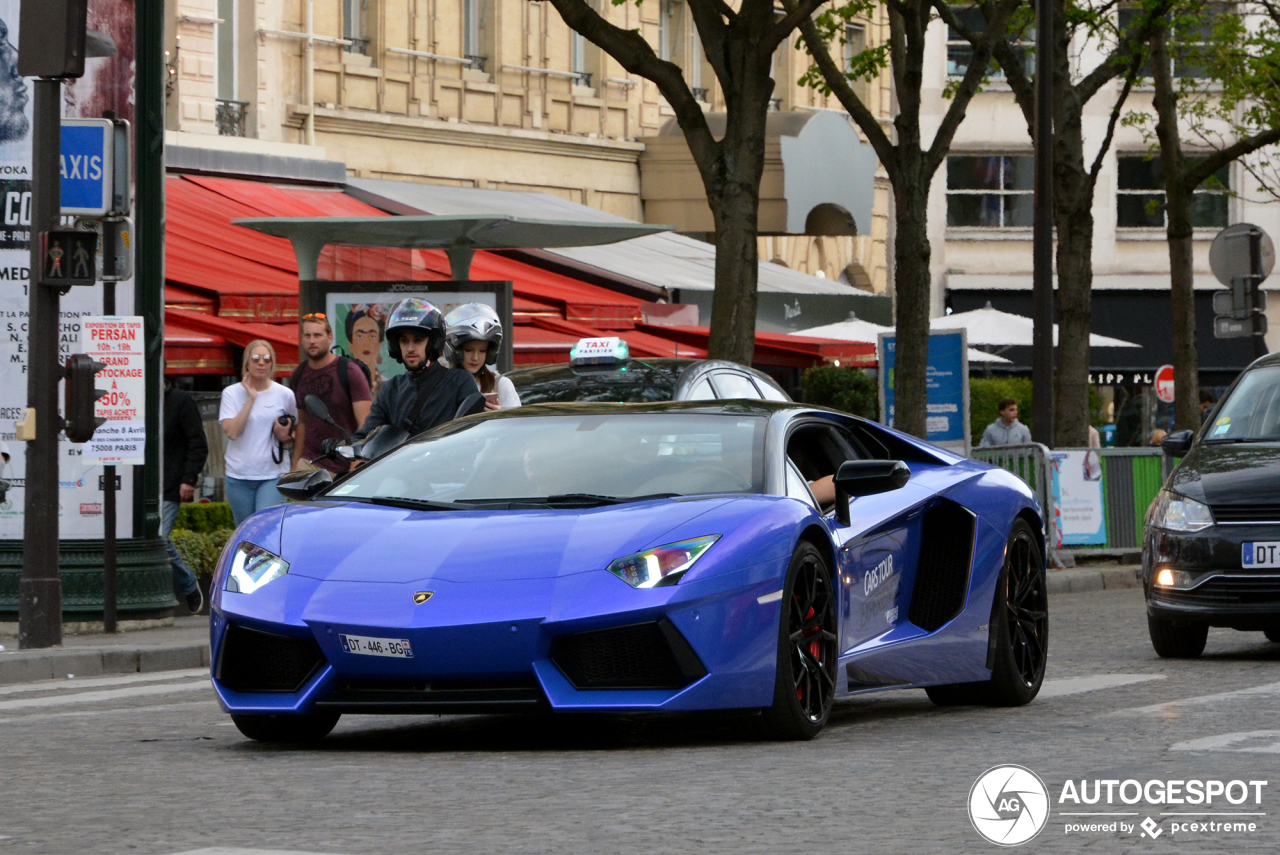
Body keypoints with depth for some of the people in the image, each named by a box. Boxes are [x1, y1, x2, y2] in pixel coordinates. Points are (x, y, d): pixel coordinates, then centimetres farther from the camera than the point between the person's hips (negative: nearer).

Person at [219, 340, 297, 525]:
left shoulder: (285, 395, 3)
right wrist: (250, 398, -12)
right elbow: (232, 432, -12)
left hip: (274, 475, -1)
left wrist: (285, 436, -8)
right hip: (239, 476, 1)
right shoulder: (232, 393, 2)